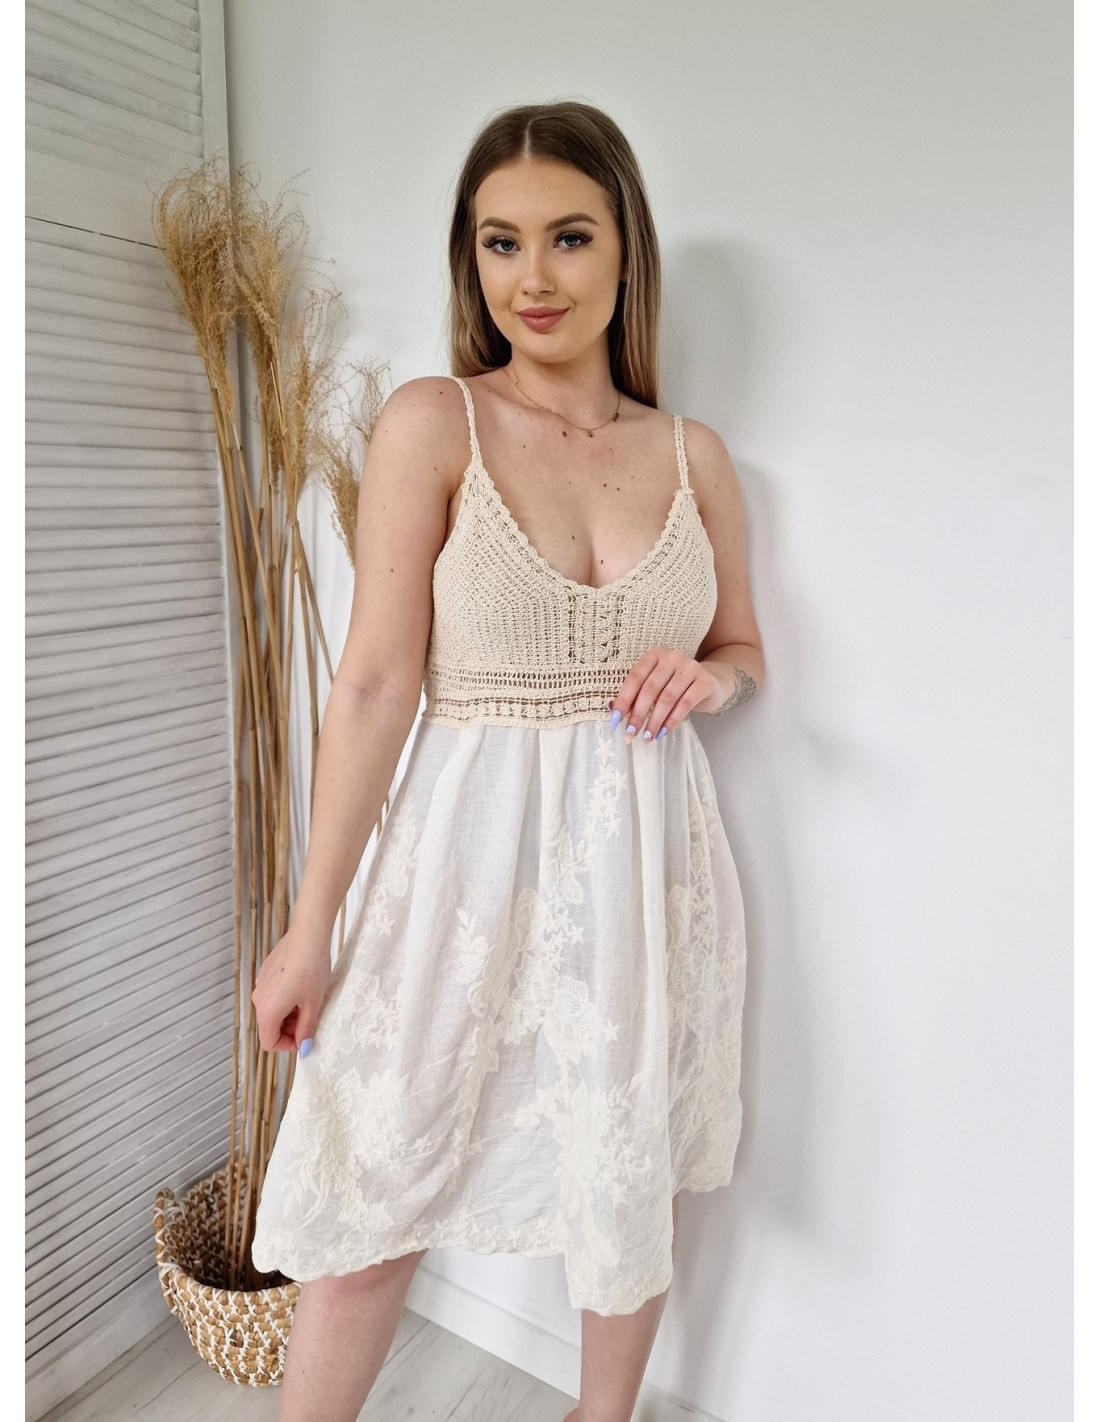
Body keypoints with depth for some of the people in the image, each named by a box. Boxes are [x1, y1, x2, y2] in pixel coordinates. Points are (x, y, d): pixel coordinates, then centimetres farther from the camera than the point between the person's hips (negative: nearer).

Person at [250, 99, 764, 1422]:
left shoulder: (694, 454, 4)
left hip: (650, 857, 4)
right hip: (476, 857, -3)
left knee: (635, 1187, 20)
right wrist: (311, 925, -8)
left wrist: (709, 678, -9)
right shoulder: (432, 421, -6)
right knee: (374, 1212, 8)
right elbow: (377, 681, -9)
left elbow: (743, 646, 16)